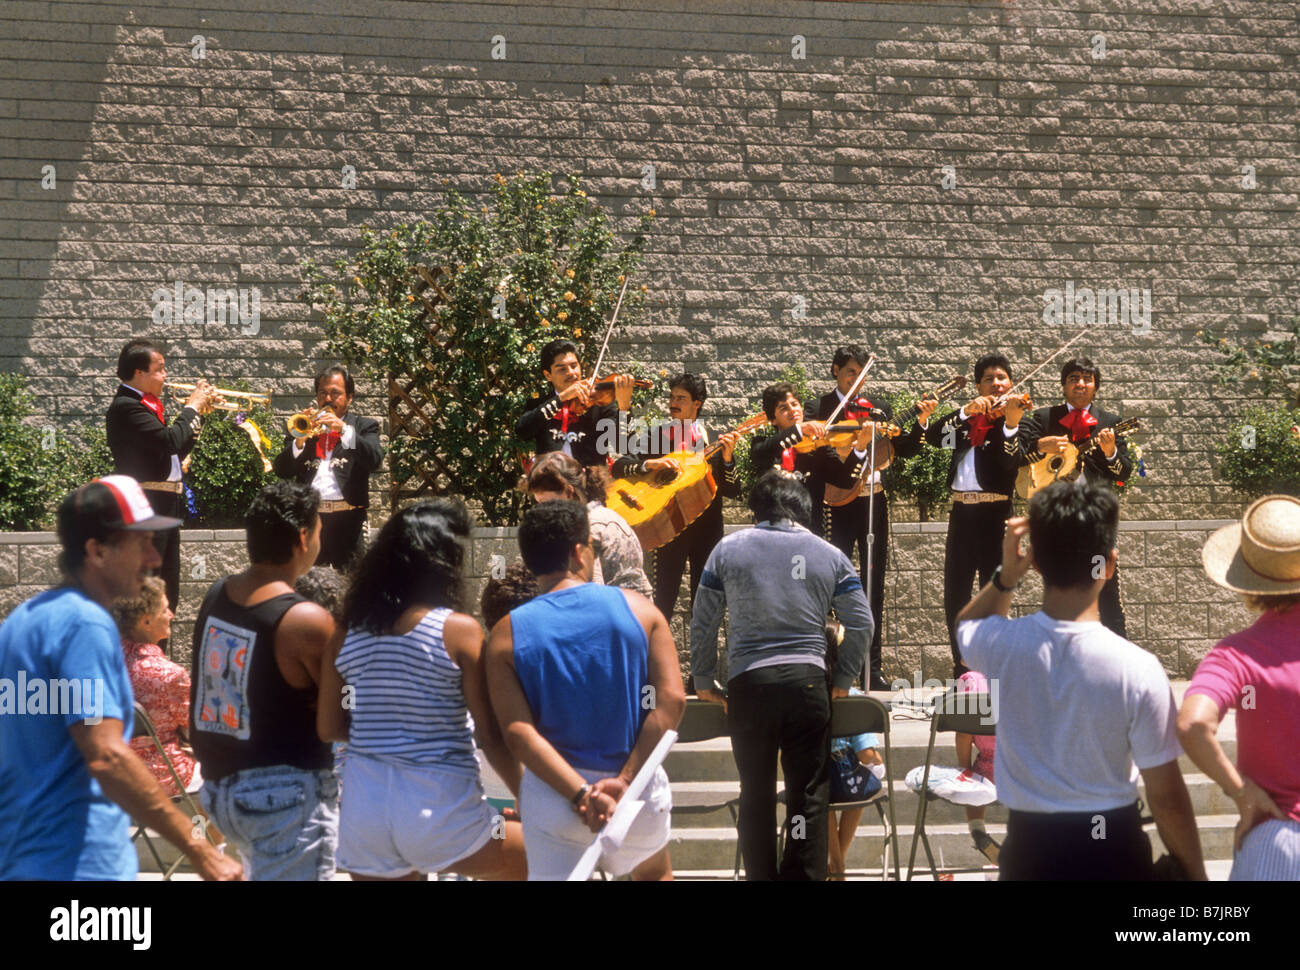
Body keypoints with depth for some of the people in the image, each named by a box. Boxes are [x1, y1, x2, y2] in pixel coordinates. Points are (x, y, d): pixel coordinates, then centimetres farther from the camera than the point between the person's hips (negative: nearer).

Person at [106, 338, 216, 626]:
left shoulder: (145, 405, 17)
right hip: (146, 508, -10)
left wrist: (198, 412, 12)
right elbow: (170, 440, -24)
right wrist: (192, 407, -10)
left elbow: (176, 451, 22)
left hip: (165, 507, 10)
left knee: (167, 597, 14)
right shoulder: (127, 407, -13)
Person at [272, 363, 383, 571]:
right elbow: (281, 471, 8)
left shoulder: (364, 426, 13)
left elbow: (375, 461, -6)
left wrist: (344, 429, -15)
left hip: (347, 521, -2)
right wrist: (299, 441, -8)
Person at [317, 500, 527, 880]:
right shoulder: (459, 631, -10)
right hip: (440, 805, -4)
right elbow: (491, 735, -9)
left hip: (364, 807, 5)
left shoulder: (348, 632, 3)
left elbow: (328, 728, 8)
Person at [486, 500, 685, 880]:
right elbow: (671, 700, -12)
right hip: (640, 791, 1)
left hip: (553, 792, -1)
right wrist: (625, 780, -15)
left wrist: (581, 795, -17)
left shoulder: (506, 635, -2)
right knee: (655, 872, 30)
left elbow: (517, 732, -13)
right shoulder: (639, 609, -2)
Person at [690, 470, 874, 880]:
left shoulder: (728, 549, 6)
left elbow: (703, 623, 6)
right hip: (807, 681, 0)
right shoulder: (830, 555, 9)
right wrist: (842, 681, 14)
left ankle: (760, 876, 16)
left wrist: (704, 681, 15)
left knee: (756, 794, 11)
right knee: (809, 795, 6)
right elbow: (861, 623, 6)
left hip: (748, 683, 0)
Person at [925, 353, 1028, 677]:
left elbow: (1011, 463, -15)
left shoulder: (1016, 417, 2)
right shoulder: (966, 418, 15)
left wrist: (1010, 424, -30)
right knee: (954, 594, 6)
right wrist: (966, 411, -15)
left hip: (994, 513, -4)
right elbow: (933, 436, -3)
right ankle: (961, 668, 16)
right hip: (962, 511, 4)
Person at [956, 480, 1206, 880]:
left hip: (1029, 847, 2)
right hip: (1112, 851, -1)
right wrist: (1194, 872, 3)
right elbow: (1166, 797, -12)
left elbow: (965, 625, 14)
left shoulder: (1001, 644, -14)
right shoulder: (1137, 670, -21)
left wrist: (1005, 576, -4)